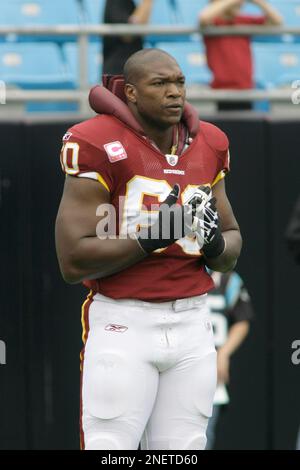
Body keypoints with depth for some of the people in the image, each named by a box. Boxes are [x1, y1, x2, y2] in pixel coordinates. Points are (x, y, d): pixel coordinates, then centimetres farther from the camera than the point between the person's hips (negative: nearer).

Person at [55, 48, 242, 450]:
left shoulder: (208, 146, 8)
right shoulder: (100, 145, -11)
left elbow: (231, 254, 15)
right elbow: (73, 263, -14)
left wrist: (213, 241, -9)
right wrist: (153, 235, -22)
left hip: (192, 325, 6)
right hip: (123, 326, -5)